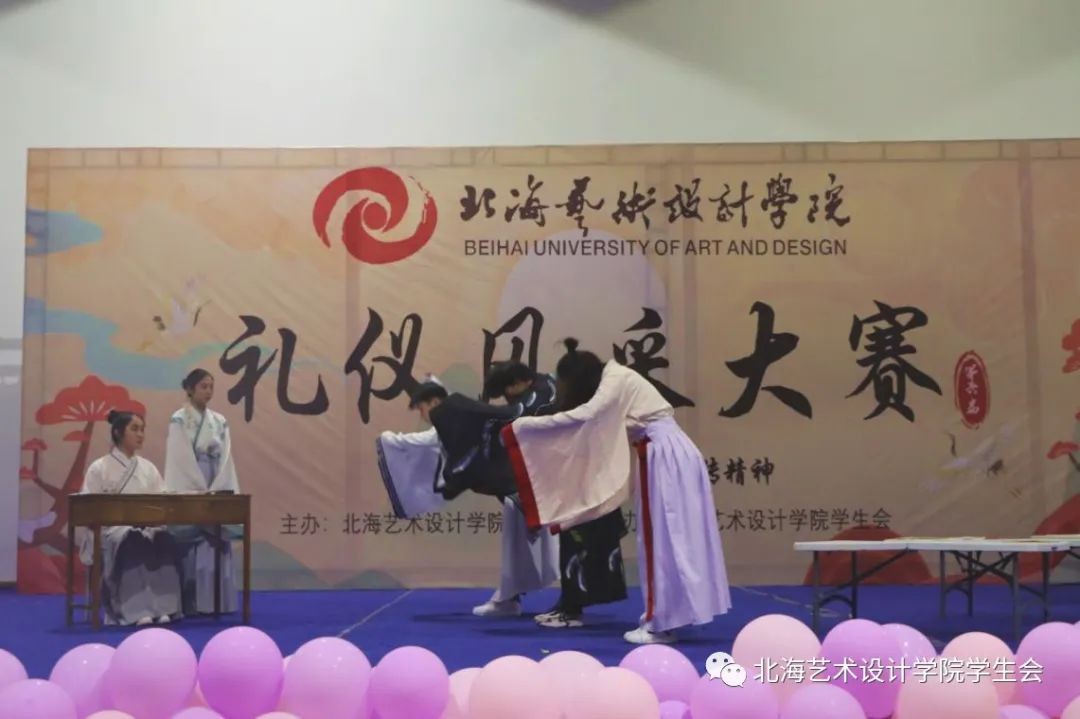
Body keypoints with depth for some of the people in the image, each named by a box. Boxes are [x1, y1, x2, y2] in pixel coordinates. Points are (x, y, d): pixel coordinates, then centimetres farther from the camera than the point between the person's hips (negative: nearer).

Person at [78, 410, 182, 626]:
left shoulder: (148, 468, 19)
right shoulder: (99, 468, 6)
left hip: (146, 526, 4)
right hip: (111, 527, -3)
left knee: (165, 540, -33)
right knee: (133, 542, -40)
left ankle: (164, 608, -37)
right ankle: (137, 611, -44)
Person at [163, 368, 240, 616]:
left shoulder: (219, 422, 12)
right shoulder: (179, 420, -4)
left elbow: (224, 459, 6)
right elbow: (183, 460, -11)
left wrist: (215, 490, -6)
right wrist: (202, 491, -13)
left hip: (216, 492, 5)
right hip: (189, 493, -5)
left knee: (217, 543, 2)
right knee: (192, 548, -8)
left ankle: (212, 603, 6)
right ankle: (191, 604, -5)